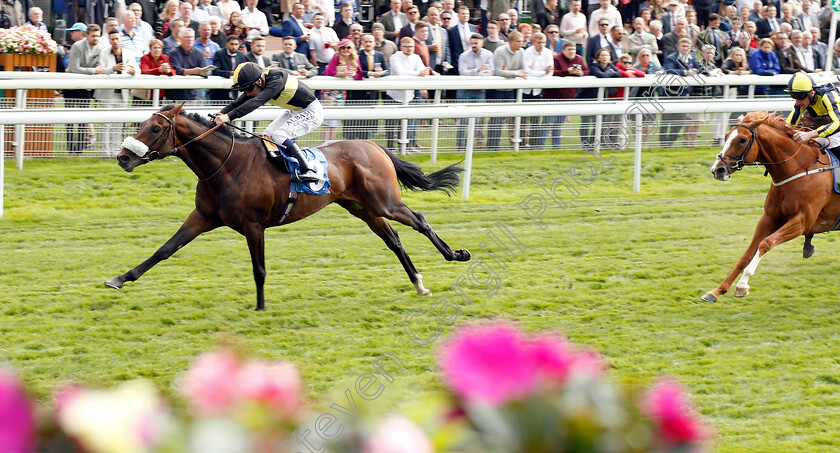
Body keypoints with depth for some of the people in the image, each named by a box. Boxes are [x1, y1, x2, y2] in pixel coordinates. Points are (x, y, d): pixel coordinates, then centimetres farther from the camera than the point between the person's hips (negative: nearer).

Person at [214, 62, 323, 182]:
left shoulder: (276, 80, -34)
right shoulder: (254, 85, -7)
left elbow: (256, 102, -44)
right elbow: (236, 104, -8)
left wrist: (229, 116, -51)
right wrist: (219, 116, -26)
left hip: (311, 112, -9)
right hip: (294, 112, 9)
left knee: (279, 135, -23)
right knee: (268, 136, 1)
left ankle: (308, 171, -23)